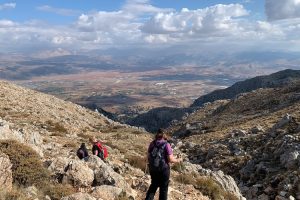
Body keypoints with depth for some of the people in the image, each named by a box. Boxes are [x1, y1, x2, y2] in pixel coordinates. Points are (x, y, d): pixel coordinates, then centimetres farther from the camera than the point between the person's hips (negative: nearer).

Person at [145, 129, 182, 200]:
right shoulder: (166, 145, -13)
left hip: (153, 169, 4)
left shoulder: (152, 144, -2)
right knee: (163, 188, 15)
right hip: (163, 169, -4)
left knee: (154, 185, 25)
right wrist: (178, 160, 3)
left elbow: (149, 157, 2)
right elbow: (170, 159, -16)